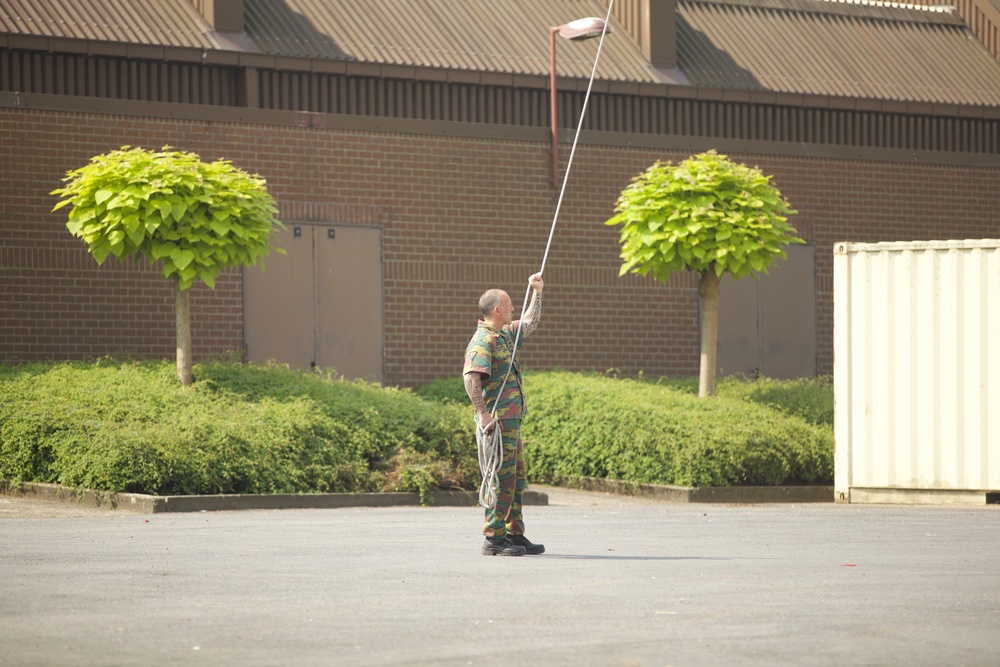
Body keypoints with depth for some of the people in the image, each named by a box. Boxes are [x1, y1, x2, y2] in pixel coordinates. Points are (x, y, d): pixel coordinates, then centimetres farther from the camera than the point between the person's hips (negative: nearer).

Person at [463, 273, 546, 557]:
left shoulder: (505, 335, 16)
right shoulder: (483, 341, -14)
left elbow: (530, 323, 35)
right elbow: (471, 376, -26)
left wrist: (537, 292, 30)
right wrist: (483, 413, -28)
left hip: (512, 419, 10)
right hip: (498, 419, -10)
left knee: (516, 479, 13)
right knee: (503, 479, -9)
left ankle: (515, 535, 19)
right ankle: (494, 540, -7)